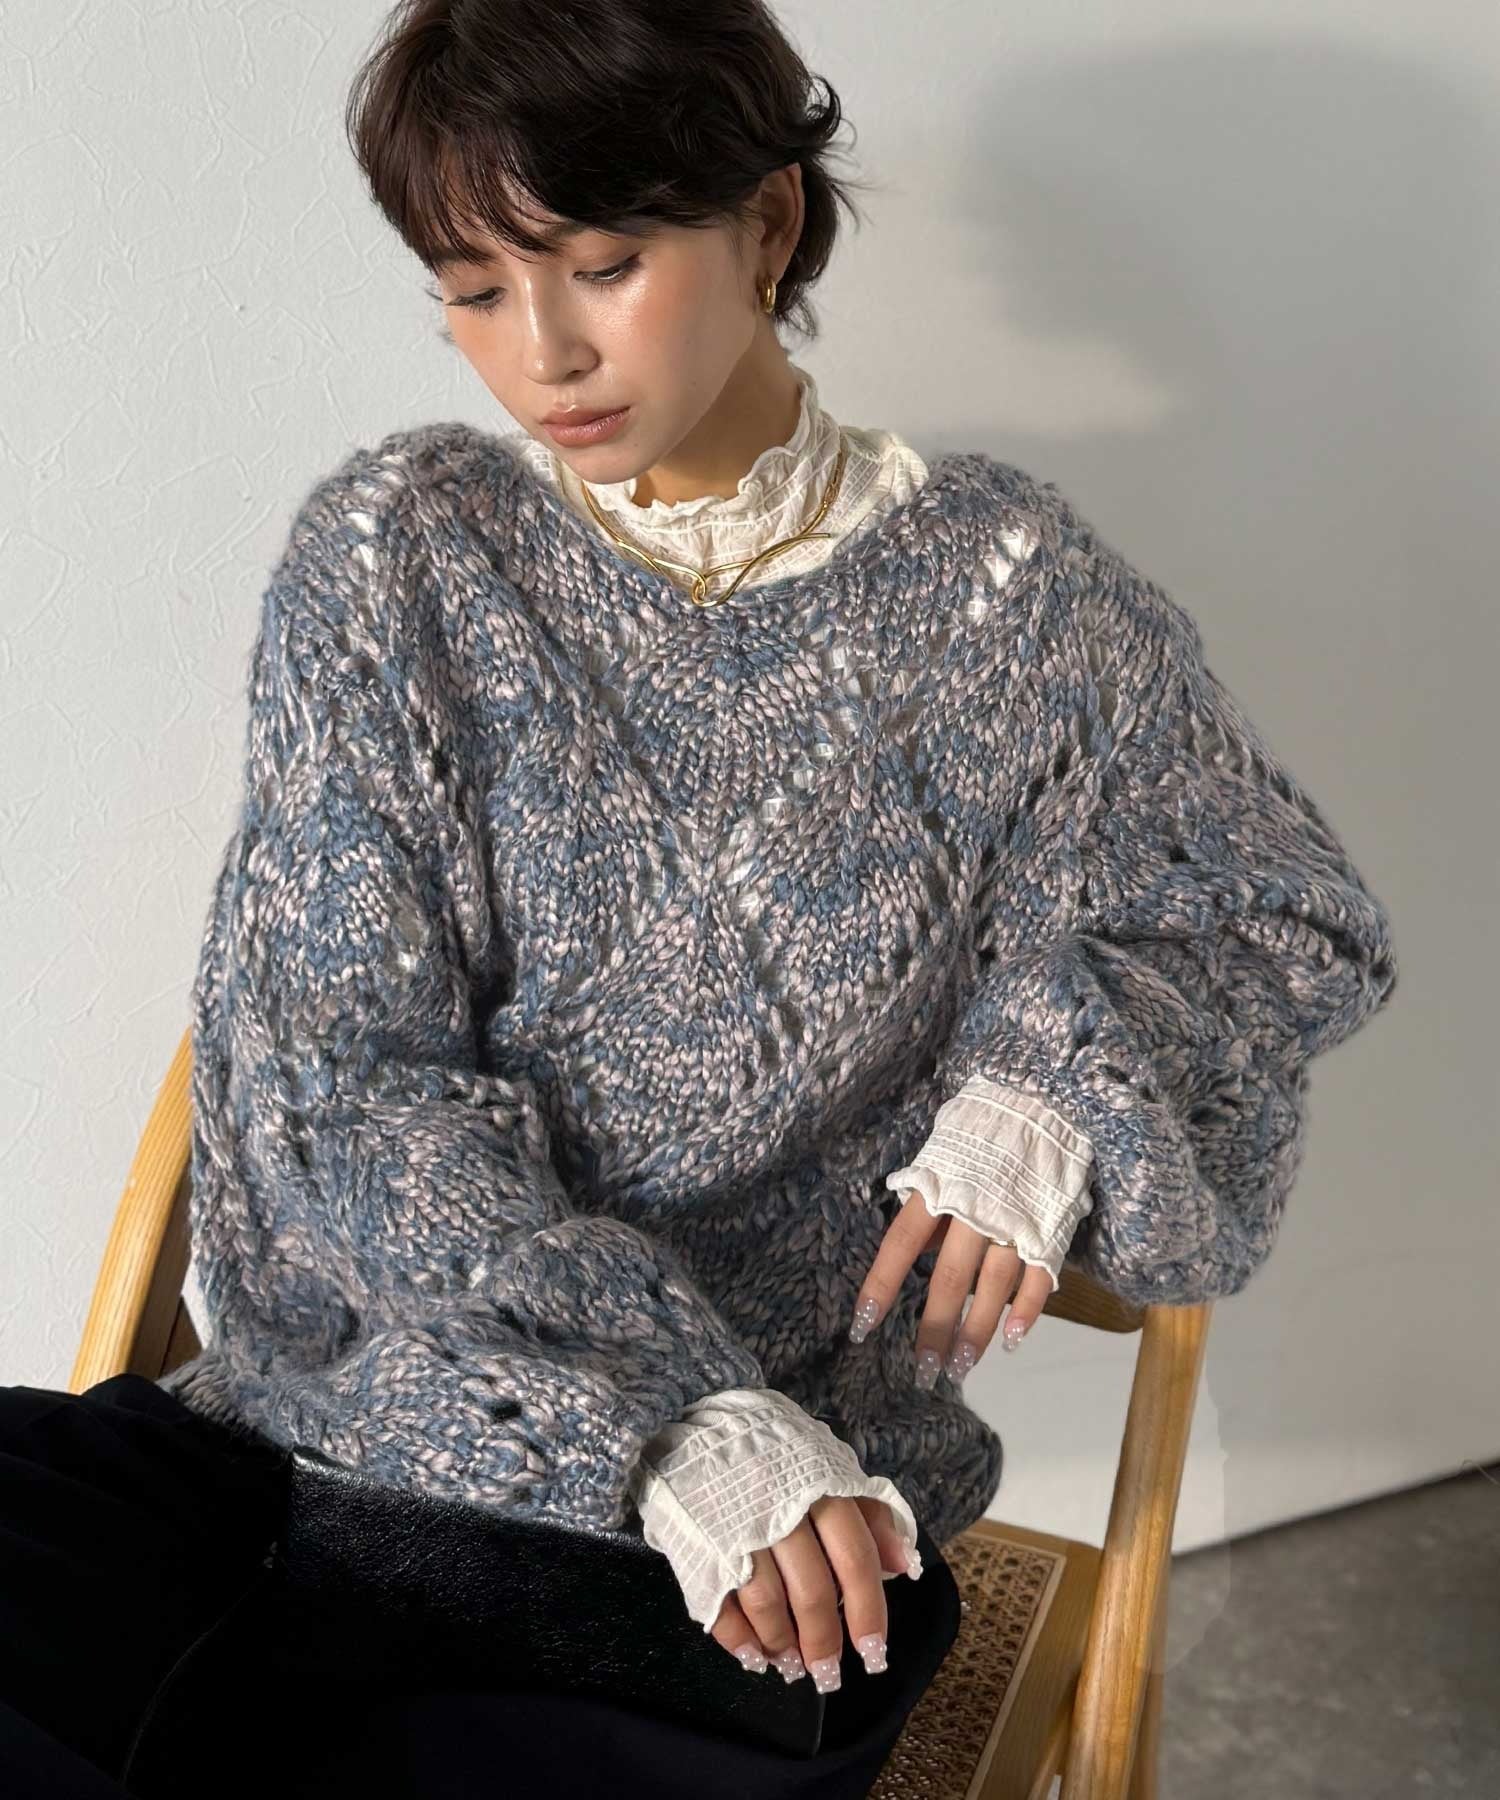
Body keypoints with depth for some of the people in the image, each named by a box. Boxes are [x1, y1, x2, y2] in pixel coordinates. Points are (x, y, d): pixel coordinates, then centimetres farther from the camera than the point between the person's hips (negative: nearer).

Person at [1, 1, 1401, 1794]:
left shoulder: (1007, 594, -3)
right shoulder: (391, 556, -3)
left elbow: (1294, 913, 11)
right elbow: (325, 1070, -8)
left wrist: (1062, 1071, -11)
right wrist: (671, 1406, -20)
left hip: (799, 1495, 0)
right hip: (356, 1420, 1)